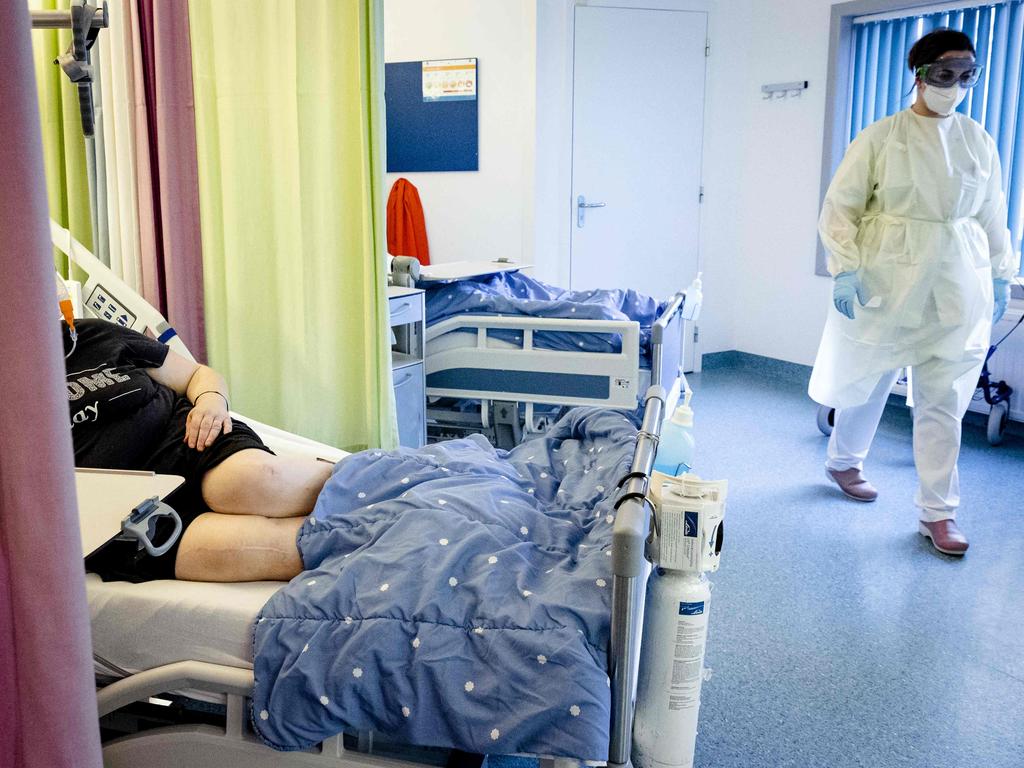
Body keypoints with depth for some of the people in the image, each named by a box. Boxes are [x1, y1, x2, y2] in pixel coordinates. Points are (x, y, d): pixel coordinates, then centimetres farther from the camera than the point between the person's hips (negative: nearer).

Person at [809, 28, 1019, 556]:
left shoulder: (978, 141, 8)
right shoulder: (881, 137, -4)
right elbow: (840, 207, -6)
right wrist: (845, 268, -16)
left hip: (957, 288, 3)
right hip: (888, 281, -3)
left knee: (944, 401, 1)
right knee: (867, 382, 12)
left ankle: (937, 512, 8)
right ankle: (843, 460, 38)